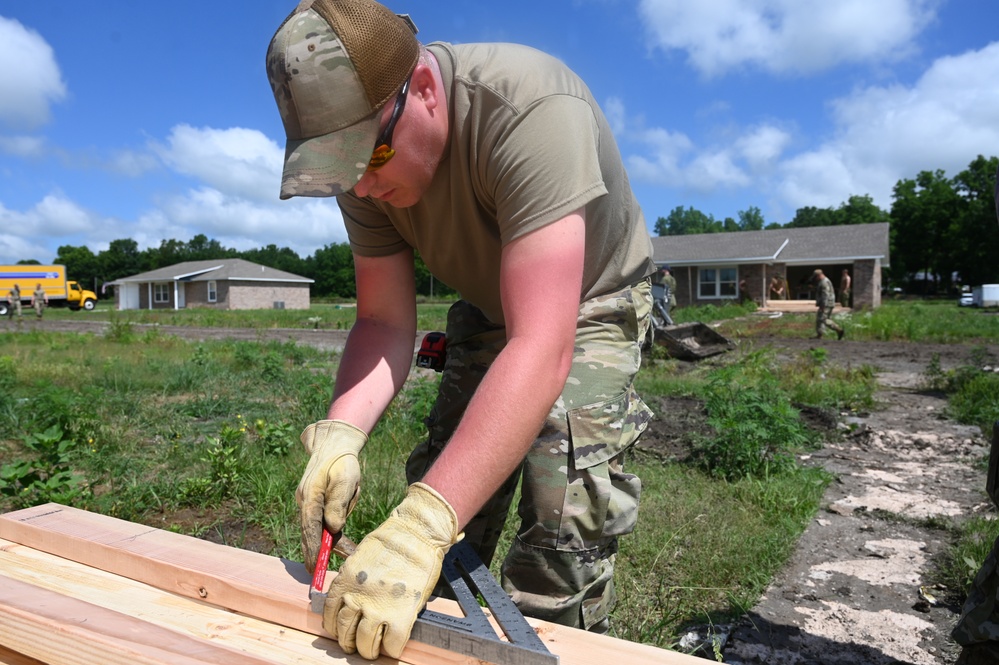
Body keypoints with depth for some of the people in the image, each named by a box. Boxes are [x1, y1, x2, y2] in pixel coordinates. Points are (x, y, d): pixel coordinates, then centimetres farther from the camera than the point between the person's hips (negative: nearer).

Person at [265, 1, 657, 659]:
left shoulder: (531, 111, -37)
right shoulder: (368, 160, -16)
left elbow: (542, 350, -44)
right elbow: (385, 320, -14)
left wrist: (425, 525, -49)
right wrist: (341, 432, -33)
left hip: (590, 303, -5)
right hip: (489, 310, 5)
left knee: (563, 530, -17)